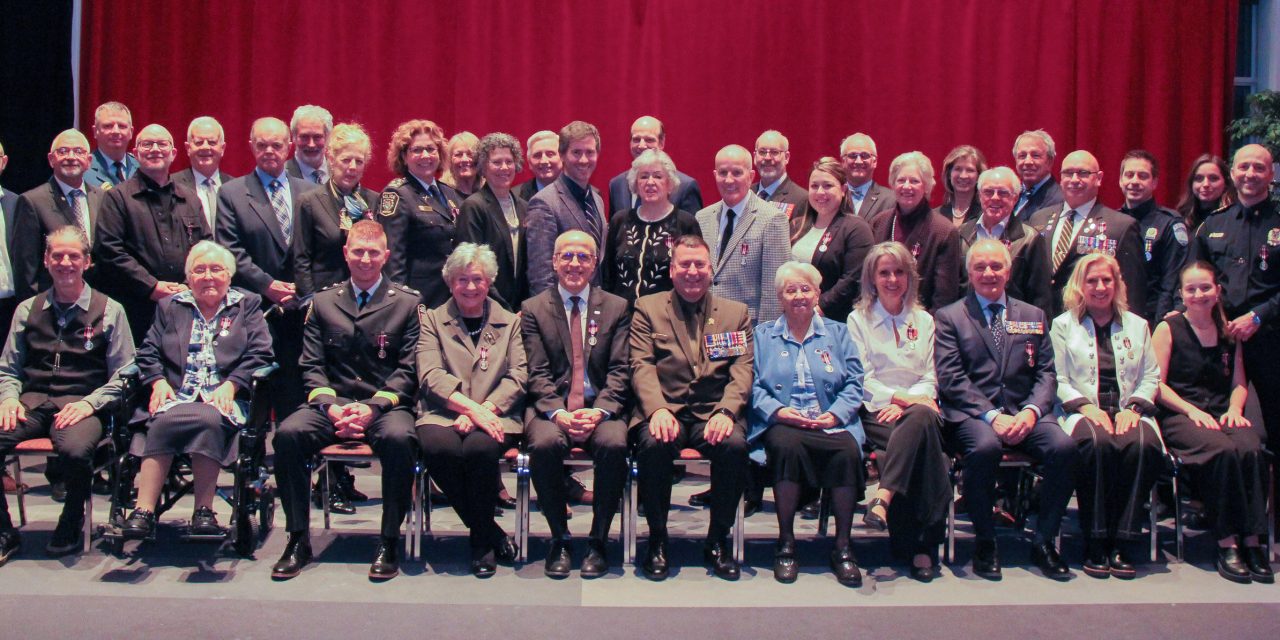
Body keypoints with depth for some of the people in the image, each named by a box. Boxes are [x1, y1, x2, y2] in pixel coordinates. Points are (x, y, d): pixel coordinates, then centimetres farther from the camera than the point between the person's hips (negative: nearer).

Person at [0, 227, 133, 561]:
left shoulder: (109, 311, 8)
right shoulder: (28, 310, 18)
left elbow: (123, 376, 4)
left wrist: (89, 403, -11)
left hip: (81, 404, -3)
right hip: (32, 401, 3)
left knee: (75, 449, -36)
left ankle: (70, 527, -6)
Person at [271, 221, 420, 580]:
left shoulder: (407, 303, 7)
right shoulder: (323, 302, 15)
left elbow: (409, 370, 0)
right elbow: (312, 366, 10)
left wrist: (374, 406, -15)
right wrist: (330, 406, -10)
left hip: (385, 405, -2)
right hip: (332, 404, 3)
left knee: (399, 438, -36)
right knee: (288, 433, -27)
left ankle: (389, 541, -19)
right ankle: (298, 540, -13)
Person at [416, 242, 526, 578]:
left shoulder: (510, 322, 18)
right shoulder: (432, 320, 16)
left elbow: (518, 377, 5)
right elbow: (431, 376, 0)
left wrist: (482, 411, -13)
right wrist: (471, 408, -17)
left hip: (494, 415, 0)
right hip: (443, 414, 0)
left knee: (480, 447, -34)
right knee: (440, 447, -34)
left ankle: (480, 540, -10)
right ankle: (492, 533, -13)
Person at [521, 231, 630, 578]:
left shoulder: (617, 307, 12)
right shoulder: (533, 309, 10)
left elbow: (620, 370, 3)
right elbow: (537, 374, 1)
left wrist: (599, 411, -15)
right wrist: (558, 412, -17)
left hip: (601, 407, 1)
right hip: (551, 407, 0)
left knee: (614, 443, -32)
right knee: (544, 444, -33)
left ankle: (599, 541, -12)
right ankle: (559, 540, -11)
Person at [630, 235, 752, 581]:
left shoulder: (736, 312, 16)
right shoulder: (647, 308, 12)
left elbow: (743, 370, 5)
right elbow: (641, 366, 1)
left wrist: (726, 412, -15)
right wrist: (657, 410, -19)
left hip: (714, 412, 1)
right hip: (665, 409, -1)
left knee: (735, 444, -31)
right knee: (654, 444, -33)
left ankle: (718, 541, -9)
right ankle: (657, 540, -11)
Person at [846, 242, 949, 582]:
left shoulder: (924, 320, 21)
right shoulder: (858, 320, 12)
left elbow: (929, 378, 12)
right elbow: (861, 379, 2)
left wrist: (905, 404, -10)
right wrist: (899, 397, -15)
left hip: (916, 407, 2)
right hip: (876, 412, -2)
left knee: (922, 419, -38)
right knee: (922, 439, -36)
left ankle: (883, 499, -46)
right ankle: (922, 544, -37)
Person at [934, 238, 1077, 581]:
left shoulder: (1033, 316, 20)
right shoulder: (949, 317, 9)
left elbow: (1046, 373, 12)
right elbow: (951, 379, -2)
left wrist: (1031, 411, -9)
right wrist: (992, 415, -14)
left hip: (1024, 414, 3)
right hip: (971, 414, -3)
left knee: (1064, 446, -27)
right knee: (985, 447, -36)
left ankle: (1044, 542, -10)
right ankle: (985, 543, -16)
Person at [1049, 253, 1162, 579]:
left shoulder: (1137, 325, 22)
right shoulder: (1063, 325, 14)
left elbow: (1151, 376, 14)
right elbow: (1058, 380, 4)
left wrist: (1133, 407, -5)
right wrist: (1086, 406, -12)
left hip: (1129, 411, 2)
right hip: (1083, 410, -2)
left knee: (1142, 445, -34)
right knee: (1098, 443, -38)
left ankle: (1124, 544, -27)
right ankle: (1096, 544, -27)